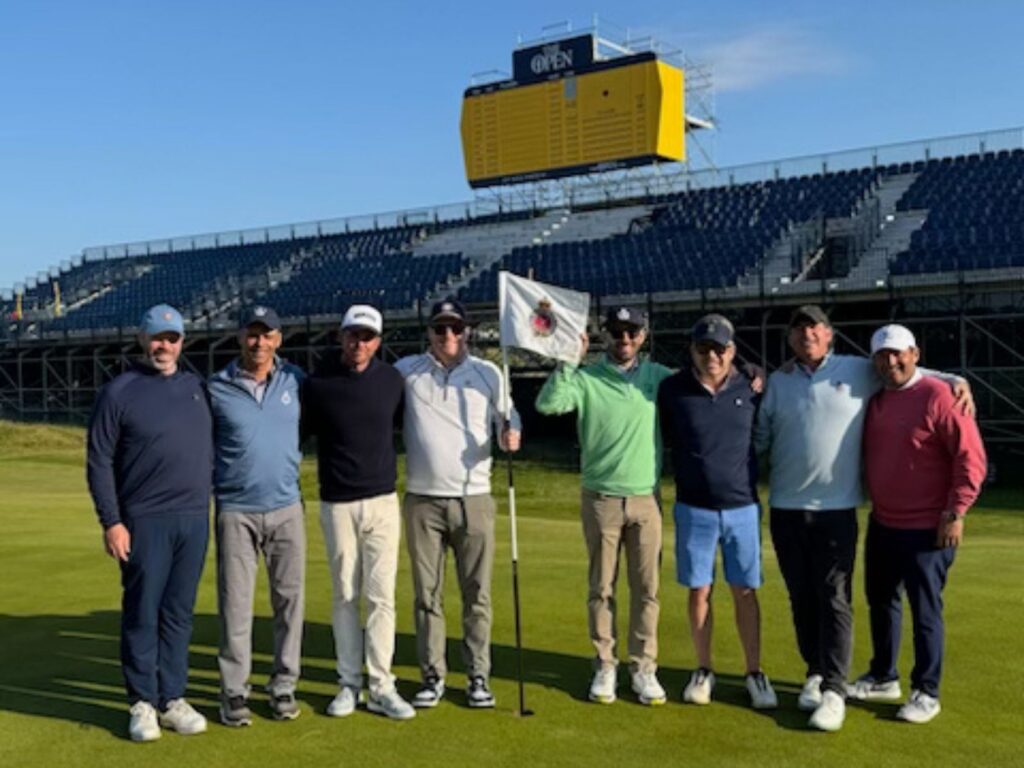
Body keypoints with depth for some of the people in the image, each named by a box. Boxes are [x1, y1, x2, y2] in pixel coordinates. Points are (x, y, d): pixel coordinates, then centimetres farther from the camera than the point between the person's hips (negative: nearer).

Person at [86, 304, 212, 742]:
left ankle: (172, 699, 18)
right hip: (144, 521, -4)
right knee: (142, 613, 2)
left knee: (179, 614, 9)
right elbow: (99, 463, -5)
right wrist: (111, 522, -11)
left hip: (195, 520, 4)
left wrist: (213, 505, 12)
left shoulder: (196, 387, 12)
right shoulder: (119, 392, -2)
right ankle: (143, 704, 13)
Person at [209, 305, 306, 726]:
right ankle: (234, 691, 12)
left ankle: (283, 686, 18)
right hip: (235, 512, -2)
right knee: (235, 604, 2)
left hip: (286, 509, 2)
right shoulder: (216, 389, -2)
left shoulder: (294, 380, 3)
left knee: (289, 599, 6)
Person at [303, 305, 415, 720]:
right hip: (337, 506, -1)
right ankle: (349, 684, 17)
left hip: (382, 502, 1)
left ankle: (381, 688, 6)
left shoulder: (392, 380, 1)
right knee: (345, 597, 7)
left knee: (381, 597, 0)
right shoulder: (318, 383, -4)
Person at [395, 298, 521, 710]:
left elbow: (506, 422, 8)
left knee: (477, 594, 3)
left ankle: (478, 676, 13)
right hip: (422, 502, 0)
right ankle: (433, 677, 16)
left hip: (473, 500, 0)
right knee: (427, 594, 6)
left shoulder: (488, 373, 5)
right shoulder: (406, 371, 4)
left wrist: (510, 436, -15)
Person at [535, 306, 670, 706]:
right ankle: (604, 666, 18)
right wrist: (568, 361, -24)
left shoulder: (659, 377, 4)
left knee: (646, 589, 6)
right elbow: (547, 404, -19)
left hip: (646, 498, 2)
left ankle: (644, 667, 17)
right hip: (601, 499, -2)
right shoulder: (586, 378, -5)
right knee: (601, 588, 7)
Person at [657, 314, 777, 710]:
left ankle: (755, 673, 19)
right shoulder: (672, 389, -6)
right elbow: (662, 439, 7)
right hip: (694, 509, -1)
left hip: (742, 507, 1)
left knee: (745, 592, 7)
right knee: (699, 591, 8)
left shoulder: (750, 389, -2)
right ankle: (703, 671, 22)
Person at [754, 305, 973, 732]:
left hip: (836, 508, -3)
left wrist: (953, 380, 4)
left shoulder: (858, 371, 2)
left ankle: (834, 689, -3)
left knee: (833, 599, -5)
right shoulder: (777, 381, 9)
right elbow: (759, 437, 11)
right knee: (802, 597, 10)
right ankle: (815, 672, 25)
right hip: (786, 508, 3)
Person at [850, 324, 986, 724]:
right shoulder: (875, 402, 9)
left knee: (925, 611, 0)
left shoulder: (939, 396, -15)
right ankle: (883, 677, 33)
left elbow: (971, 458, -17)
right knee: (881, 601, 17)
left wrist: (955, 513, -18)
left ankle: (926, 693, 12)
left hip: (927, 529, -8)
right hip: (881, 525, 8)